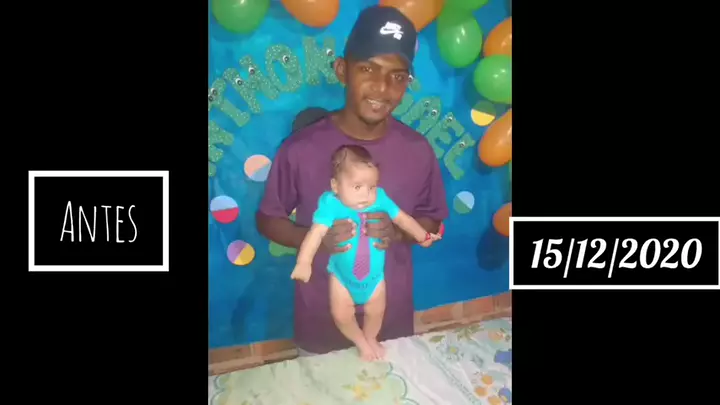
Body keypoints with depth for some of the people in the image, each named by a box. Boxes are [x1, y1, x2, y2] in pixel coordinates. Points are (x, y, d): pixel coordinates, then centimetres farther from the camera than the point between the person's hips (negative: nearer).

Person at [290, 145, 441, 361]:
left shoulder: (380, 199, -18)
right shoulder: (331, 205, -29)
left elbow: (402, 218, -2)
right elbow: (316, 232, -40)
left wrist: (423, 236, 2)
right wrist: (304, 261, -52)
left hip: (374, 274, 2)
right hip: (342, 274, -2)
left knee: (376, 311, 17)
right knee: (341, 315, 4)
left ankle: (371, 338, 50)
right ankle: (360, 341, 35)